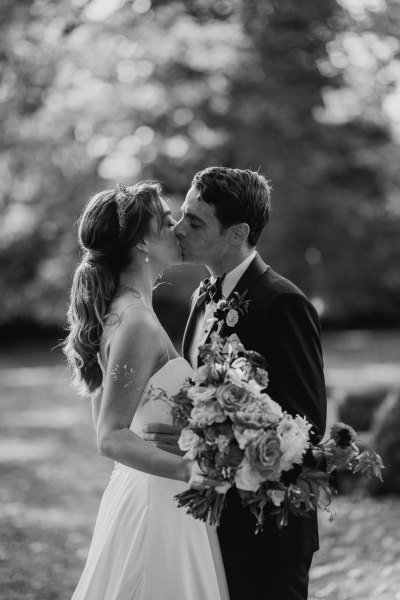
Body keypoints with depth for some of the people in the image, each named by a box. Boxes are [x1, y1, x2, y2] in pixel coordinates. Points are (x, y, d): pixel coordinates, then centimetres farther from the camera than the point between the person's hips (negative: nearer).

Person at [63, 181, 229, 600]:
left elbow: (109, 428, 15)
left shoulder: (117, 312, 8)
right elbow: (112, 438, -25)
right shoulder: (137, 324, -20)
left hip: (140, 492, 9)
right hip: (160, 505, -9)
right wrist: (188, 470, -37)